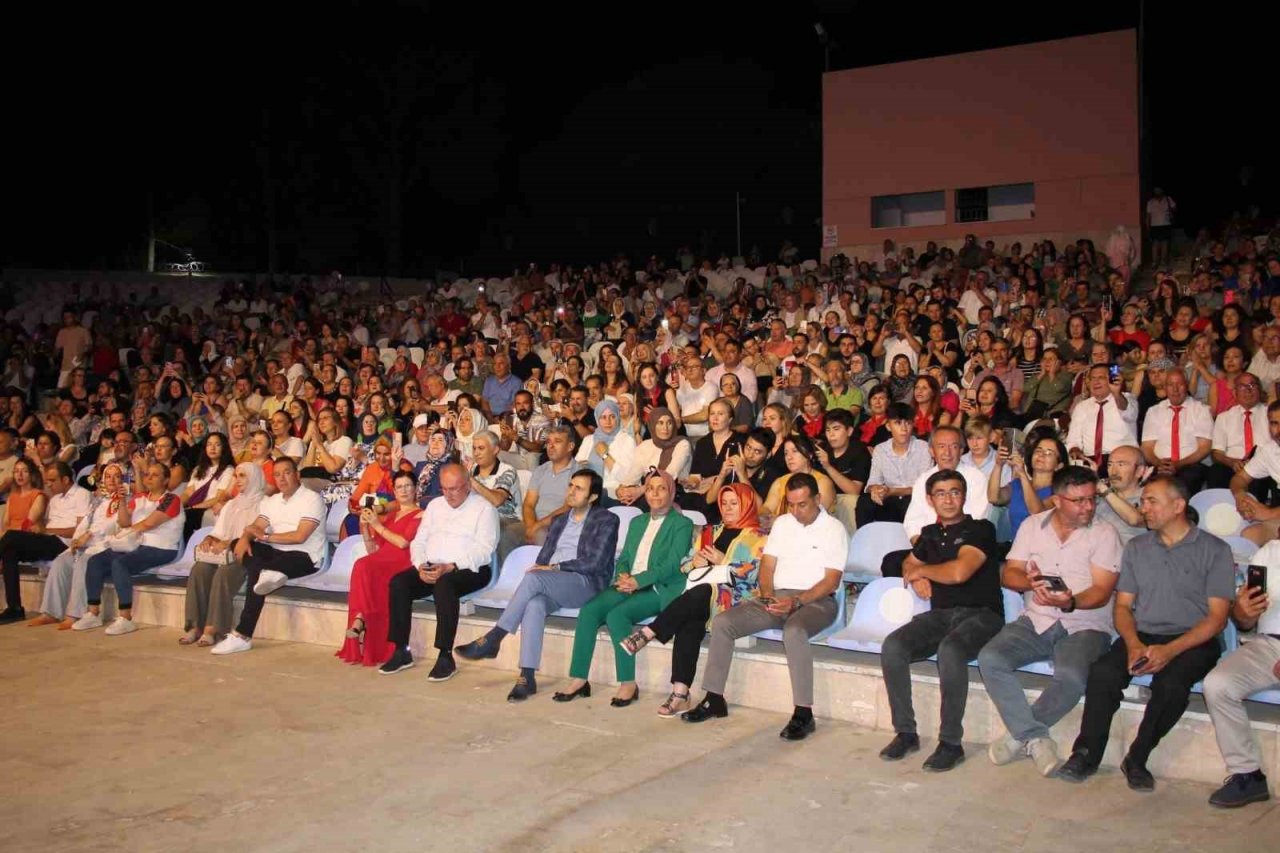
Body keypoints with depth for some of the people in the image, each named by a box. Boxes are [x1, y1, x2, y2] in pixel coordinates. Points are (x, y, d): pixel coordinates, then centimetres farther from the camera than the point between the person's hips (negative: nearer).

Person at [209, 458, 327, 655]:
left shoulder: (312, 499, -5)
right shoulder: (271, 501, 18)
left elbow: (300, 536, -15)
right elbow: (255, 528, 6)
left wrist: (266, 536, -12)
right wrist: (245, 539, -17)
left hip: (303, 556, -7)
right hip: (276, 552, 7)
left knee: (256, 571, -30)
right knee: (240, 544, -15)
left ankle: (243, 636, -32)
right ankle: (266, 573, -36)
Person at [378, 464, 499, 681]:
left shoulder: (484, 508, 0)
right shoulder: (435, 506, 20)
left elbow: (483, 550, -11)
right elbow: (419, 541, 16)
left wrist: (450, 567, -22)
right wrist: (421, 566, -6)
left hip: (468, 570, -6)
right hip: (431, 567, 6)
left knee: (444, 584, -37)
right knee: (398, 582, -20)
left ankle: (446, 657, -32)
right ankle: (401, 651, -14)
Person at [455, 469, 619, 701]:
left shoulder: (606, 520, 4)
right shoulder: (559, 520, 25)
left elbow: (595, 563, -7)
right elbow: (543, 557, 20)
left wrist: (555, 567, -11)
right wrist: (541, 567, -4)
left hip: (586, 583, -5)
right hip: (550, 585, 5)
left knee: (534, 578, -32)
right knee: (534, 604, -32)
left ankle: (491, 640, -28)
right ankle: (527, 677, -34)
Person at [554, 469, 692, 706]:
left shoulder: (682, 524, 3)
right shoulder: (637, 522, 24)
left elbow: (673, 564, -9)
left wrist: (638, 581, -19)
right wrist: (623, 576, -5)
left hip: (660, 590, -6)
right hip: (629, 586, 6)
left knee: (617, 614, -31)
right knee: (589, 609, -21)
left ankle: (628, 684, -22)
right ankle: (579, 680, -18)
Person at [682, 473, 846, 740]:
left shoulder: (834, 528, -2)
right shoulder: (782, 523, 15)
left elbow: (832, 580, -8)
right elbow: (767, 566, 12)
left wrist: (797, 601, -19)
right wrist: (768, 597, -8)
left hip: (816, 600, -6)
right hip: (776, 597, 6)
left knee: (794, 631, -40)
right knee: (722, 622, -14)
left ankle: (803, 713, -33)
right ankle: (714, 699, -7)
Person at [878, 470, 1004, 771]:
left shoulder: (980, 529, -3)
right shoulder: (930, 534, 18)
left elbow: (959, 572, -18)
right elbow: (908, 563, 36)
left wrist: (921, 570, 0)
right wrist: (915, 579, 10)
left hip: (981, 614, -5)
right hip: (940, 614, 6)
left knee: (949, 651, -38)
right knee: (892, 647, -23)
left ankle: (951, 742, -25)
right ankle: (905, 732, -12)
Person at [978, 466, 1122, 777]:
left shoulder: (1104, 533, 0)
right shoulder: (1032, 526, 11)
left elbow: (1101, 593, -9)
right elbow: (1008, 574, 8)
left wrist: (1071, 603, -30)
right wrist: (1030, 582, -15)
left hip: (1084, 626, -3)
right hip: (1036, 621, 3)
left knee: (1071, 676, -34)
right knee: (990, 659, -23)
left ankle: (1020, 734, -10)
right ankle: (1036, 739, -14)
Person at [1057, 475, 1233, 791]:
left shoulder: (1214, 550, 2)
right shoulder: (1136, 548, 15)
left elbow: (1217, 617, -5)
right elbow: (1122, 605, 12)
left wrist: (1170, 650, -19)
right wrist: (1133, 644, -10)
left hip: (1193, 642, -3)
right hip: (1142, 636, 3)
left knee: (1171, 682, -35)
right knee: (1103, 672, -27)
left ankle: (1137, 758, -16)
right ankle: (1087, 754, -16)